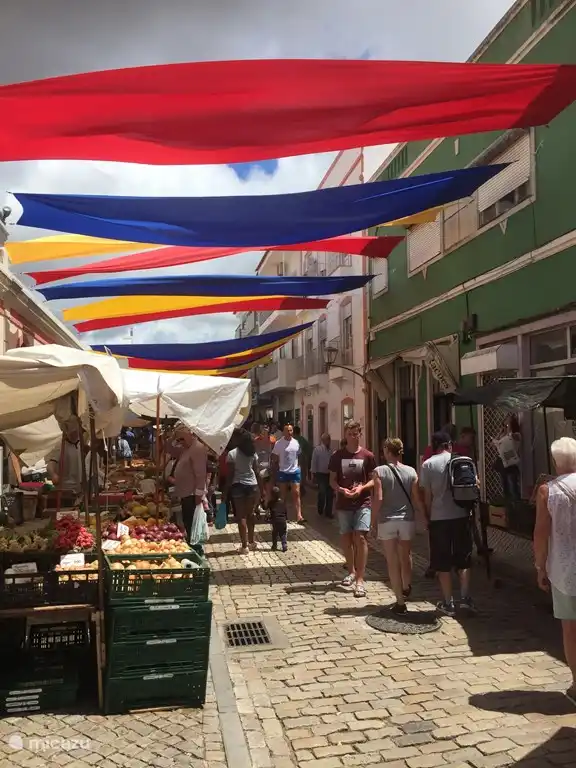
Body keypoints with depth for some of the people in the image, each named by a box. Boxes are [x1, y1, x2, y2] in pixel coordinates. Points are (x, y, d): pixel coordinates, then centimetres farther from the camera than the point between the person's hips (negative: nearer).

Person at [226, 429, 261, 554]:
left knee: (241, 516, 0)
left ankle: (245, 546, -2)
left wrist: (227, 489, -3)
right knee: (250, 514, 17)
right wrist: (258, 485, 12)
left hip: (238, 485, -4)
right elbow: (256, 471, 4)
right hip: (252, 484, 4)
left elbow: (230, 474, -8)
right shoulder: (253, 453, 4)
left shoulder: (232, 454, -7)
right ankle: (251, 541, 27)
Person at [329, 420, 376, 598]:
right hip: (343, 503, 2)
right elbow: (332, 480, 6)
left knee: (360, 537, -12)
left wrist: (362, 487, -15)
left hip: (363, 503, -2)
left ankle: (360, 579, -8)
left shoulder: (367, 456, -1)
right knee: (346, 538, 12)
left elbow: (373, 480, 3)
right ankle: (351, 572, 32)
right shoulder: (337, 456, 3)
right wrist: (341, 490, -13)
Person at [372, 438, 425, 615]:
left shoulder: (379, 472, -8)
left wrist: (374, 521, -5)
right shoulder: (411, 471, -1)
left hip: (387, 521, -3)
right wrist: (425, 518, 9)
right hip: (407, 519, 3)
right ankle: (406, 588, 44)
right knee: (406, 556, 24)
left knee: (393, 562, 5)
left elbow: (378, 499, -13)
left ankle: (400, 602, 7)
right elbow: (417, 499, -2)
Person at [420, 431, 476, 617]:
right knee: (463, 559, 15)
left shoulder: (428, 464, -3)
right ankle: (465, 597, 13)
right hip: (461, 516, 2)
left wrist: (428, 518, 8)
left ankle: (448, 603, 9)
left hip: (439, 518, -2)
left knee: (443, 562, 6)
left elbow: (427, 496, -3)